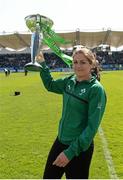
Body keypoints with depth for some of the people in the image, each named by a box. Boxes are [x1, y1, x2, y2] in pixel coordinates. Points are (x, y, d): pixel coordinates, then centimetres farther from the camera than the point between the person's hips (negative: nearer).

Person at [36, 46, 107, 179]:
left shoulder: (96, 89, -18)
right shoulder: (69, 81, 0)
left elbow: (92, 126, -20)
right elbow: (50, 85, 20)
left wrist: (70, 152, -20)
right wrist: (42, 63, 12)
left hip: (80, 148, -6)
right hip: (60, 142, 7)